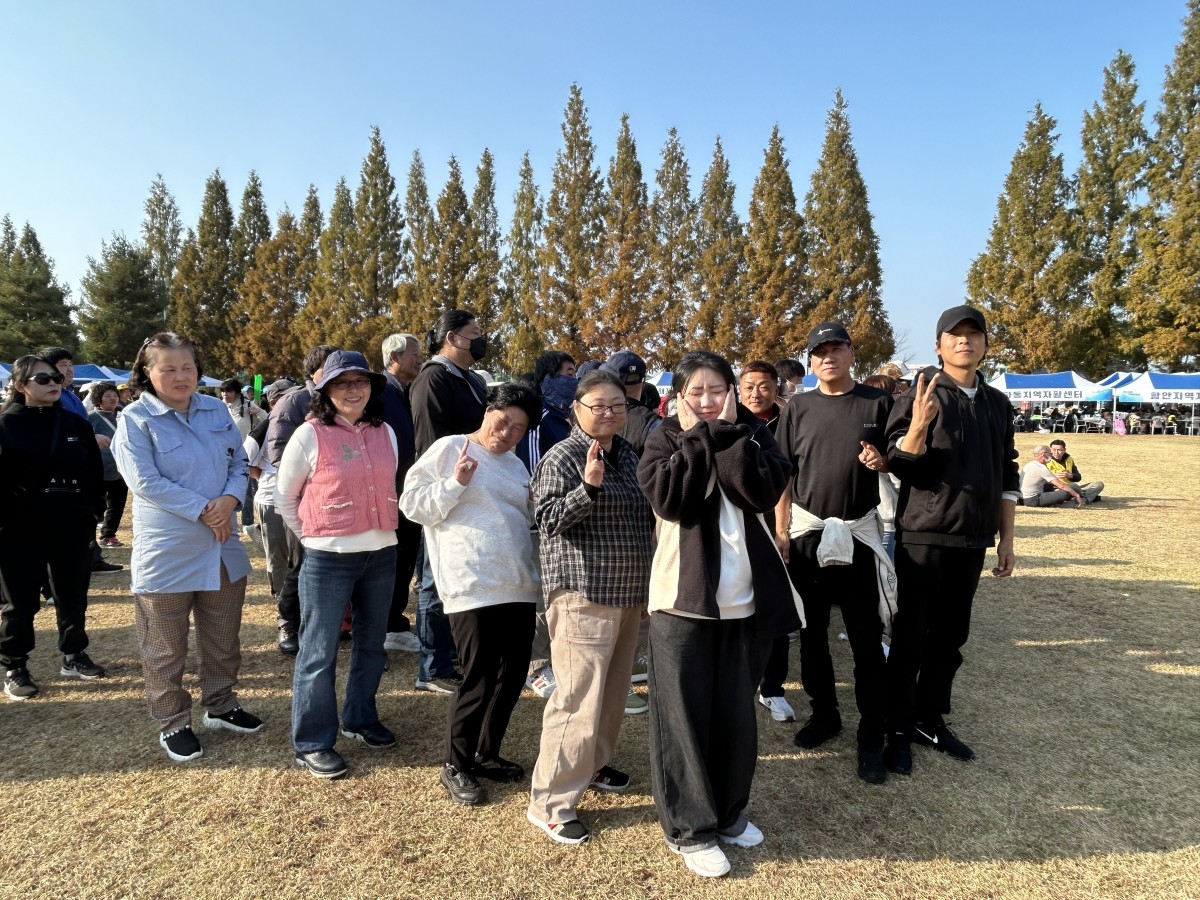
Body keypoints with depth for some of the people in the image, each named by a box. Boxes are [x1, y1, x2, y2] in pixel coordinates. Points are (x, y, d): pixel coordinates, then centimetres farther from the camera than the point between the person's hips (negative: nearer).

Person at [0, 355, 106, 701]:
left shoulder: (76, 425, 5)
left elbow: (95, 472, 9)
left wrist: (88, 510, 1)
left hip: (72, 529, 3)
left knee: (73, 597, 13)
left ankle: (74, 657, 28)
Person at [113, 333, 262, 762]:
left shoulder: (217, 410, 5)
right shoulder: (135, 419, -9)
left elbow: (239, 461, 6)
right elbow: (145, 482, -17)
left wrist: (230, 499, -14)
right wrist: (202, 510, -18)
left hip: (222, 545, 5)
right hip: (167, 552, -4)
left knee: (223, 638, 17)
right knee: (166, 647, 9)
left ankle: (221, 706, 35)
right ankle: (172, 724, 26)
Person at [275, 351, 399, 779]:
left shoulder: (385, 432, 5)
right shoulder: (310, 434, -8)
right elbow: (284, 496, 1)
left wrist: (383, 526, 11)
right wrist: (311, 534, 2)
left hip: (382, 554, 5)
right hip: (328, 559, -5)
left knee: (371, 644, 17)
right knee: (319, 653, 2)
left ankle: (360, 719, 35)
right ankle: (312, 743, 17)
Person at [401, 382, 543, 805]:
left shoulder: (516, 465, 19)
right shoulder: (450, 449, -2)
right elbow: (413, 504, -6)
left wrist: (536, 573, 19)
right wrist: (455, 484, -16)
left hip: (518, 587, 7)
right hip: (473, 587, -7)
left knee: (512, 675, 11)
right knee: (479, 679, -3)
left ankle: (486, 754, 30)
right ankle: (455, 764, 17)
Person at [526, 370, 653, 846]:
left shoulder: (627, 453, 12)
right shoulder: (563, 457, -11)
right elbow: (548, 520, -18)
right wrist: (588, 485, -30)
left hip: (628, 593, 8)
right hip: (583, 594, -8)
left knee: (613, 690, 18)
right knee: (578, 699, -6)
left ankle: (593, 764, 38)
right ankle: (550, 802, 7)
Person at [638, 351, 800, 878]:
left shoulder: (753, 434, 4)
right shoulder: (664, 440, 0)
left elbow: (766, 491, -14)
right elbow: (668, 498, -19)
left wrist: (726, 433, -15)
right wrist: (699, 435, -13)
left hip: (746, 601, 3)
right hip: (684, 598, -2)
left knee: (736, 713, 15)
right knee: (684, 715, 5)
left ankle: (728, 810, 35)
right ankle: (687, 827, 22)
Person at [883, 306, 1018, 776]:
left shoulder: (998, 404, 11)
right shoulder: (918, 397, -6)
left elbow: (1006, 476, 15)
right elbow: (898, 466, -11)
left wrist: (1006, 538, 12)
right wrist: (918, 426, -30)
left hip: (972, 542, 5)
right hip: (923, 538, -5)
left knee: (951, 636, 13)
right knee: (910, 637, 2)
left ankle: (931, 719, 27)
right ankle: (898, 729, 13)